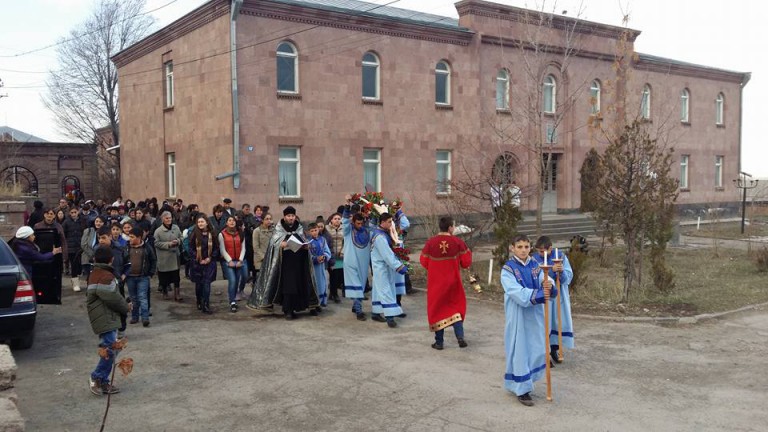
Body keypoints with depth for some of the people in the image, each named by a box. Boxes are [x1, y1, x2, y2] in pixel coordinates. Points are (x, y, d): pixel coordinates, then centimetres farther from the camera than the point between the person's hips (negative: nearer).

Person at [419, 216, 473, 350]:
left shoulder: (430, 242, -10)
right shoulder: (458, 242, -10)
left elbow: (424, 262, -3)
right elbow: (466, 263, -8)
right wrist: (468, 252, 12)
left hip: (436, 282, 0)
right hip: (453, 281, 0)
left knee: (437, 309, 12)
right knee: (455, 307, 16)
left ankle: (439, 342, 14)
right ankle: (460, 336, -2)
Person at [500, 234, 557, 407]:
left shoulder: (535, 265, 5)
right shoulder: (508, 269, -10)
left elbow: (545, 281, -10)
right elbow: (517, 293, -22)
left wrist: (548, 285, -34)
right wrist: (539, 294, -32)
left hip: (535, 314, 5)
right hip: (517, 316, -5)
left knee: (537, 350, 10)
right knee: (519, 350, 0)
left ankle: (526, 381, 32)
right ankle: (521, 389, 10)